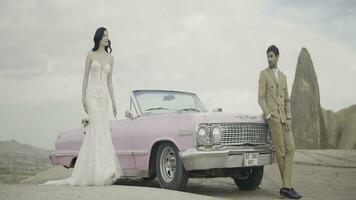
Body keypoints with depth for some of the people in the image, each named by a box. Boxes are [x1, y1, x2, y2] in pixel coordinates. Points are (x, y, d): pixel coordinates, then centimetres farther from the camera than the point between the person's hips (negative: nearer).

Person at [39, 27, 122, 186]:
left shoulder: (110, 58, 14)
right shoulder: (90, 55, 3)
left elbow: (109, 81, 14)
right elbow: (85, 77, 2)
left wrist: (113, 101, 8)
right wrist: (83, 98, -5)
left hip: (104, 95, 5)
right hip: (92, 94, -4)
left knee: (94, 130, 2)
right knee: (99, 127, -19)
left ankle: (85, 171, 9)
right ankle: (103, 170, -23)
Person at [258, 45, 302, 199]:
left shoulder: (283, 76, 21)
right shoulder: (263, 74, 4)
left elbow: (287, 100, 18)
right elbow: (261, 98, -3)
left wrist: (288, 118, 4)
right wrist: (268, 116, -15)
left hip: (283, 117, 6)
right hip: (271, 115, -6)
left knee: (290, 148, -7)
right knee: (280, 151, -7)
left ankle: (286, 187, -8)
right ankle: (287, 185, 3)